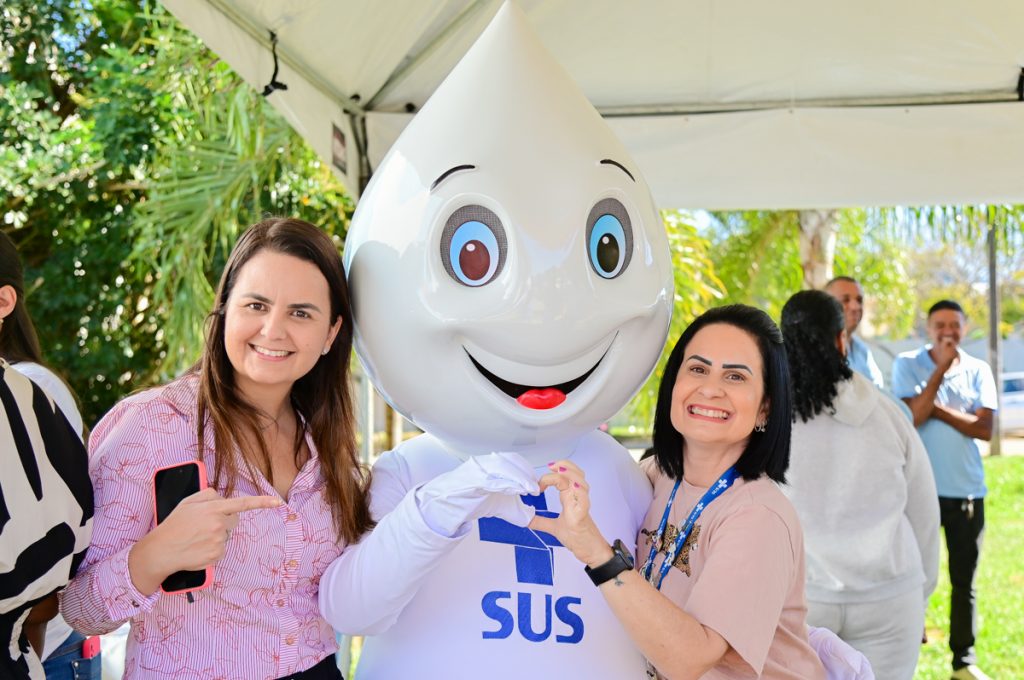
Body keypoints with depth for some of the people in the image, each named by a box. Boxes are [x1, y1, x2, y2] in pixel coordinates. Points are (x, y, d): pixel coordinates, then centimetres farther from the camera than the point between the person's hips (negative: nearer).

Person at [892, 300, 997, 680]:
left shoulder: (978, 371, 4)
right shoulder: (907, 364, -2)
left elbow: (984, 429, -6)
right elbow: (913, 417, -15)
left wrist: (936, 407, -11)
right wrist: (941, 368, -16)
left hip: (968, 490, 2)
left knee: (964, 580, 8)